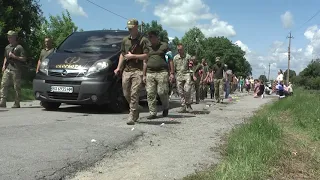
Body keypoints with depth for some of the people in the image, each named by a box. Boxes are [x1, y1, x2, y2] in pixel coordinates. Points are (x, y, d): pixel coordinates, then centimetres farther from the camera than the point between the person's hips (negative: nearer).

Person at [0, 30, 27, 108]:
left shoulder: (19, 47, -3)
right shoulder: (7, 47, 17)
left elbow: (24, 59, -7)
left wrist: (14, 56, -15)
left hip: (16, 70, -6)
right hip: (7, 69, 6)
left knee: (17, 87, -1)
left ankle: (17, 104, 6)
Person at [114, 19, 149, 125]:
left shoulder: (143, 40, -1)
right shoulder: (125, 40, 18)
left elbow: (146, 55, -6)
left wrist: (133, 56, -11)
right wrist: (118, 67, 11)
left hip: (137, 70, -6)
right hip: (126, 70, 6)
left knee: (134, 94, -11)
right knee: (126, 94, 8)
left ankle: (132, 116, -8)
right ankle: (135, 112, 27)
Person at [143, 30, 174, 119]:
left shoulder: (164, 46, 7)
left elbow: (170, 60, 5)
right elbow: (145, 62, 20)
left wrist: (172, 73, -3)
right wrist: (144, 75, 13)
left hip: (162, 72, -4)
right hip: (150, 73, 4)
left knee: (162, 92, -9)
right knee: (150, 94, -3)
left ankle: (166, 108, 18)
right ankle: (153, 113, 4)